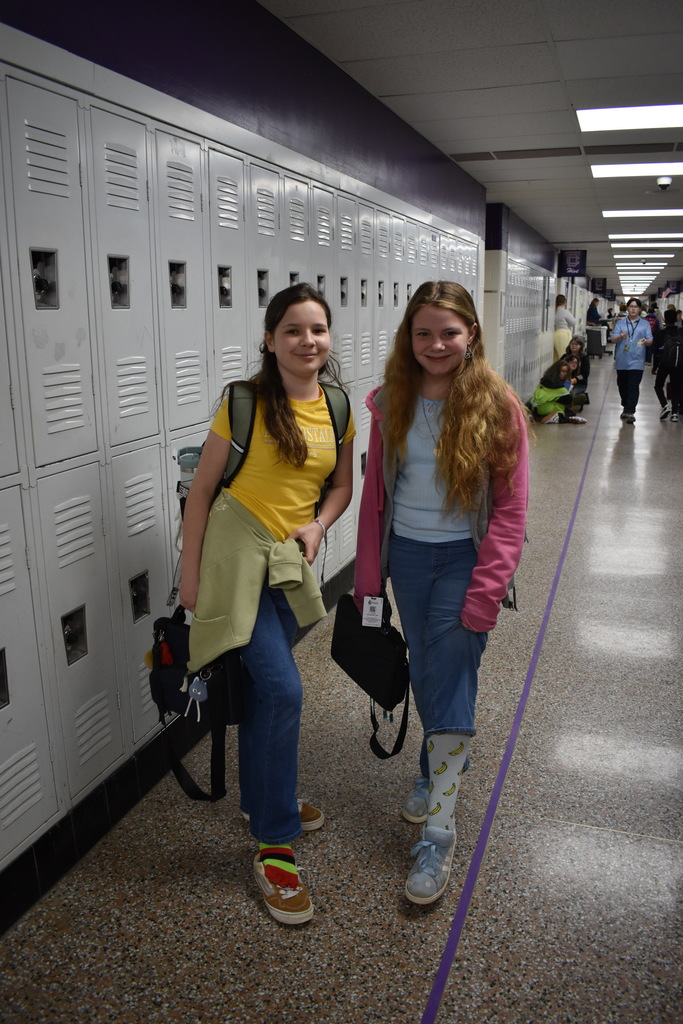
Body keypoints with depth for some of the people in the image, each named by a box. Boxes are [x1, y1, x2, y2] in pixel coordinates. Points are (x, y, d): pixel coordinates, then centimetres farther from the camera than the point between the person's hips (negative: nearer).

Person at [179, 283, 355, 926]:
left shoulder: (337, 407, 3)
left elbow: (342, 485, 13)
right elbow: (202, 489, -7)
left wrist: (319, 524, -7)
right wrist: (191, 575, -8)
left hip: (291, 559, 5)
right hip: (238, 552, -5)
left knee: (263, 686, 18)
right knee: (282, 689, -12)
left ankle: (261, 800, 39)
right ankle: (274, 848, 3)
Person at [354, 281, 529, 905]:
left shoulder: (497, 406, -10)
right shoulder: (391, 403, 0)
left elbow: (510, 508, -10)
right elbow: (375, 492, 5)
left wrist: (486, 591, -16)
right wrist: (368, 572, 3)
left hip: (463, 559, -3)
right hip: (405, 556, 4)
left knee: (449, 685, -5)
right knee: (424, 673, 15)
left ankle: (438, 833, 6)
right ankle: (437, 768, 41)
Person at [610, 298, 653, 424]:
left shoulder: (645, 324, 9)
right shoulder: (620, 323, 10)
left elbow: (650, 340, 4)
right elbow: (613, 339, -2)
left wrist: (646, 341, -20)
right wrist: (620, 337, -24)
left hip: (636, 361, -2)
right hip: (622, 360, 2)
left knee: (633, 387, -10)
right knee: (622, 386, 11)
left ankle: (630, 412, -14)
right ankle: (626, 407, 30)